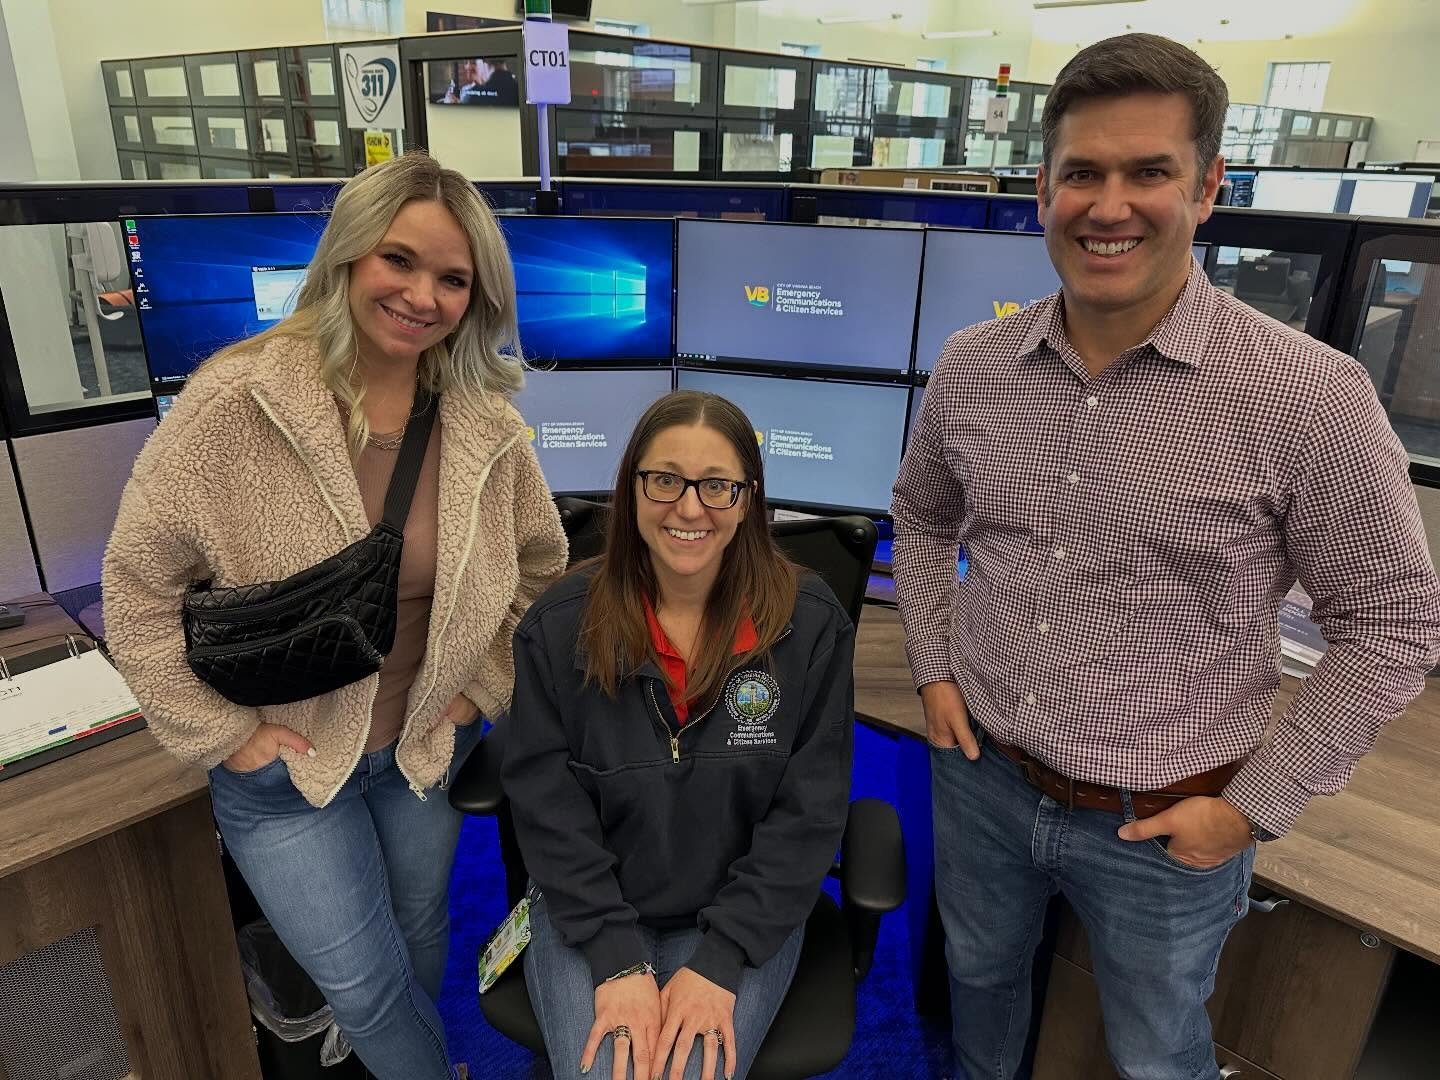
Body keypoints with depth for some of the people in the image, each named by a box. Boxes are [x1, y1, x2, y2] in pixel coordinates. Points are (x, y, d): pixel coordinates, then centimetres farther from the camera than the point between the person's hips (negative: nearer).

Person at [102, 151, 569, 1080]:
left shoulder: (487, 425, -11)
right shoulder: (236, 401, -21)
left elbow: (542, 569, 4)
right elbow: (140, 582, -14)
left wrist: (486, 685, -2)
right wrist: (222, 734, -12)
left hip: (429, 749, 3)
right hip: (282, 764, -3)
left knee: (419, 938, 23)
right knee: (364, 985, 7)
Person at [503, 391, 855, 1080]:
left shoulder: (811, 627, -11)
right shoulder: (560, 626, -9)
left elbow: (810, 813, -9)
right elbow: (547, 805, -7)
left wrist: (720, 962, -15)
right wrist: (617, 961, -15)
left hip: (744, 918, 0)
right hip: (588, 914, 1)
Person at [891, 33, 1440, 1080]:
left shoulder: (1308, 395, -20)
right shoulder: (972, 365, -7)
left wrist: (1254, 807, -11)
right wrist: (935, 668, 2)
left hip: (1164, 830, -3)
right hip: (980, 779, 4)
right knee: (979, 977, 28)